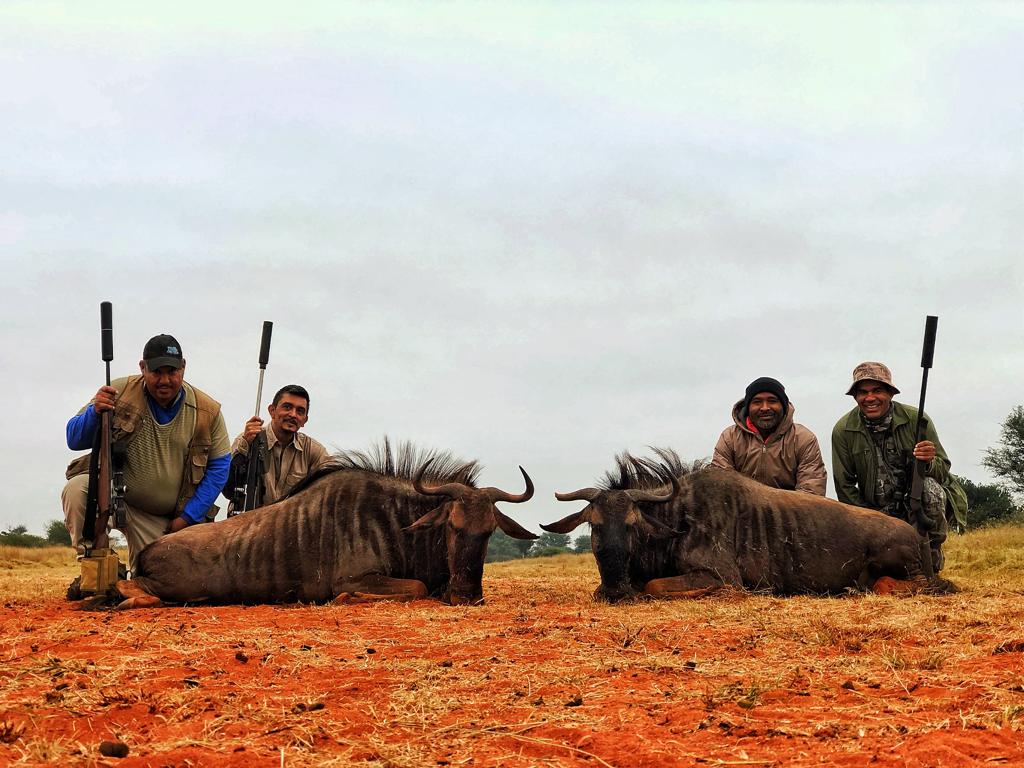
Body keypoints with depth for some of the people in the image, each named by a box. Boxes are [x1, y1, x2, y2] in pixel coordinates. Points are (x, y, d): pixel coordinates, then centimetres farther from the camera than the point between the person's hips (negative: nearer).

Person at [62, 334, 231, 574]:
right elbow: (74, 440, -7)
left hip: (161, 520, 2)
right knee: (77, 489, -31)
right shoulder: (119, 392, -9)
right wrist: (95, 411, -30)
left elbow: (219, 467, 1)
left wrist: (187, 518, -6)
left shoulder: (207, 411, -6)